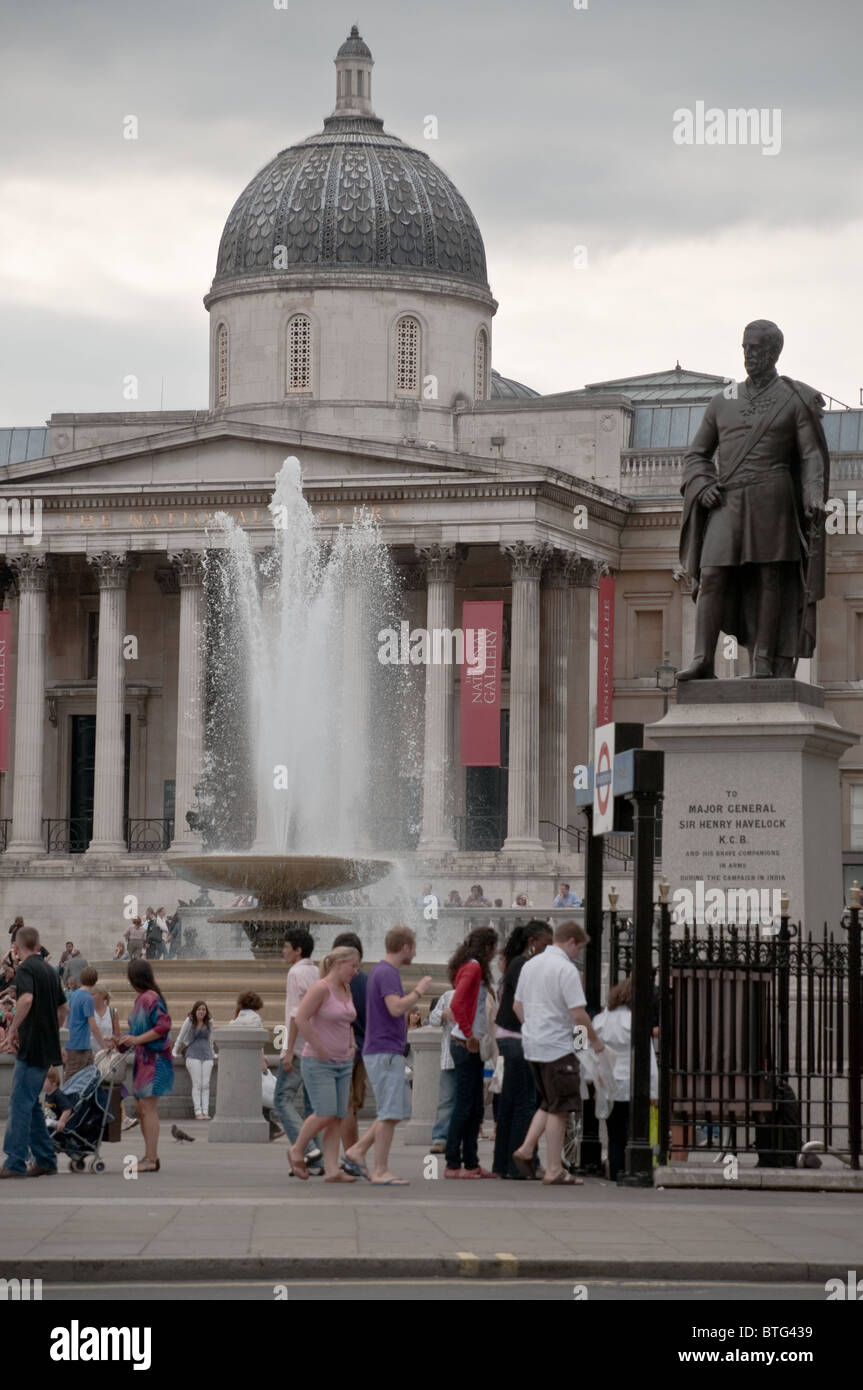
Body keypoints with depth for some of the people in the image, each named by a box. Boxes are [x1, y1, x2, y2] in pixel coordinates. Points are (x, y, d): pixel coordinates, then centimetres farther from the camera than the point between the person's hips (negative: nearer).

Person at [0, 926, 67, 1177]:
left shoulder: (25, 969, -11)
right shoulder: (49, 971, 16)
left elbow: (26, 999, -30)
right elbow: (63, 1008, 23)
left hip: (32, 1048, -8)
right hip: (48, 1048, 8)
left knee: (21, 1104, -7)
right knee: (31, 1104, 14)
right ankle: (45, 1160, 13)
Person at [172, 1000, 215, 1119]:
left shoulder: (209, 1022, 10)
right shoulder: (189, 1021, 1)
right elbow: (181, 1037, 9)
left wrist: (212, 1054, 29)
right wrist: (174, 1053, 12)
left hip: (206, 1055, 3)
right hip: (193, 1054, -3)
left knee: (206, 1085, -6)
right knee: (197, 1084, -11)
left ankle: (205, 1111, -9)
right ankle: (198, 1112, -14)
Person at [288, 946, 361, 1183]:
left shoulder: (346, 990, 13)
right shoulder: (321, 989, -13)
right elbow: (301, 1019, -20)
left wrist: (351, 1045, 14)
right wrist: (319, 1049, -18)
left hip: (343, 1063, 8)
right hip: (319, 1063, -8)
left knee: (338, 1118, 0)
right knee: (325, 1114, -15)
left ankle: (332, 1169, -1)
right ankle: (297, 1151, 7)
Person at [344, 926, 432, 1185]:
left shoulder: (382, 971, 17)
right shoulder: (387, 974, -14)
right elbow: (395, 1008, -27)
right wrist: (420, 990, -16)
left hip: (388, 1054, 10)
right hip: (384, 1053, -10)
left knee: (399, 1109, 12)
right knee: (390, 1112, -7)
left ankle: (357, 1151, 11)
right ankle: (380, 1171, -4)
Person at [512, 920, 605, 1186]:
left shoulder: (530, 965, 11)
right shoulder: (566, 969, -14)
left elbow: (517, 1006, 18)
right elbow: (579, 1014, -18)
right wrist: (594, 1040, -4)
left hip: (532, 1044, 8)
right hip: (556, 1047, -8)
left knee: (549, 1103, 20)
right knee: (558, 1108, -1)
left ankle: (526, 1149, 7)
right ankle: (554, 1171, 0)